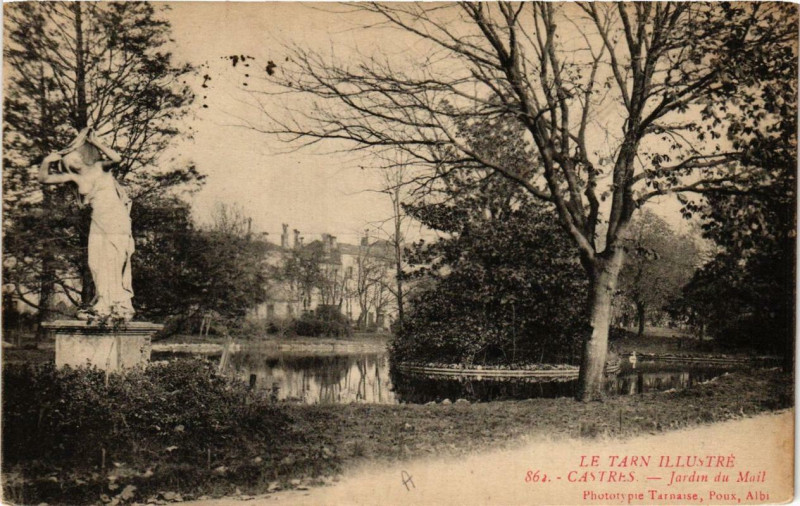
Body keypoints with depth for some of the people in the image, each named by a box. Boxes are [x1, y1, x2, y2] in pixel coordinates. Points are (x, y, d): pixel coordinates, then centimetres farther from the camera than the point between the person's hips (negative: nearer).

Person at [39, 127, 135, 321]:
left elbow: (116, 158, -21)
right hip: (98, 222, 6)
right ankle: (104, 307, 7)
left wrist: (95, 142, -12)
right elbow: (44, 179, 14)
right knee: (97, 264, 2)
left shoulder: (100, 167, 0)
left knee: (113, 263, -7)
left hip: (116, 219, -5)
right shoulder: (75, 177, 11)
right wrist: (46, 162, -2)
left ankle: (121, 307, -4)